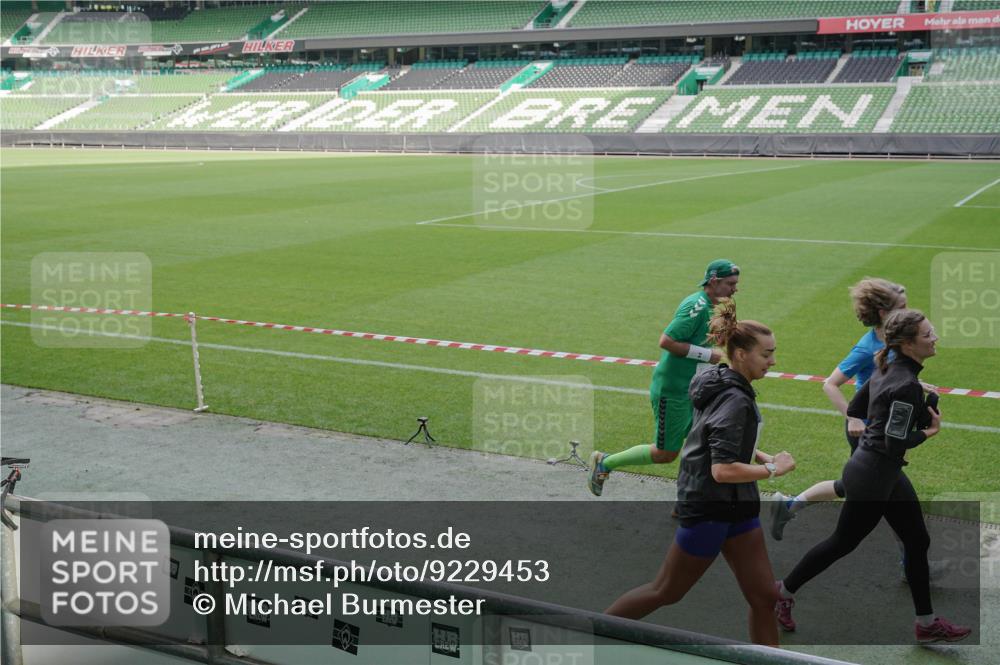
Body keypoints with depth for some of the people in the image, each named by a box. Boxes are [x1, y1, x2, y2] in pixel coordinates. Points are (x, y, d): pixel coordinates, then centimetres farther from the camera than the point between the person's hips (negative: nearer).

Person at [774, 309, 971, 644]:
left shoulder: (887, 369, 4)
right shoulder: (907, 384, -25)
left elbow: (854, 410, 11)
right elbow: (896, 443, -26)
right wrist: (930, 430, -12)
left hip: (888, 476, 9)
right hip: (872, 477, -9)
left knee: (918, 542, 13)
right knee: (842, 543, 9)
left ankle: (927, 623, 22)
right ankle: (784, 591, 26)